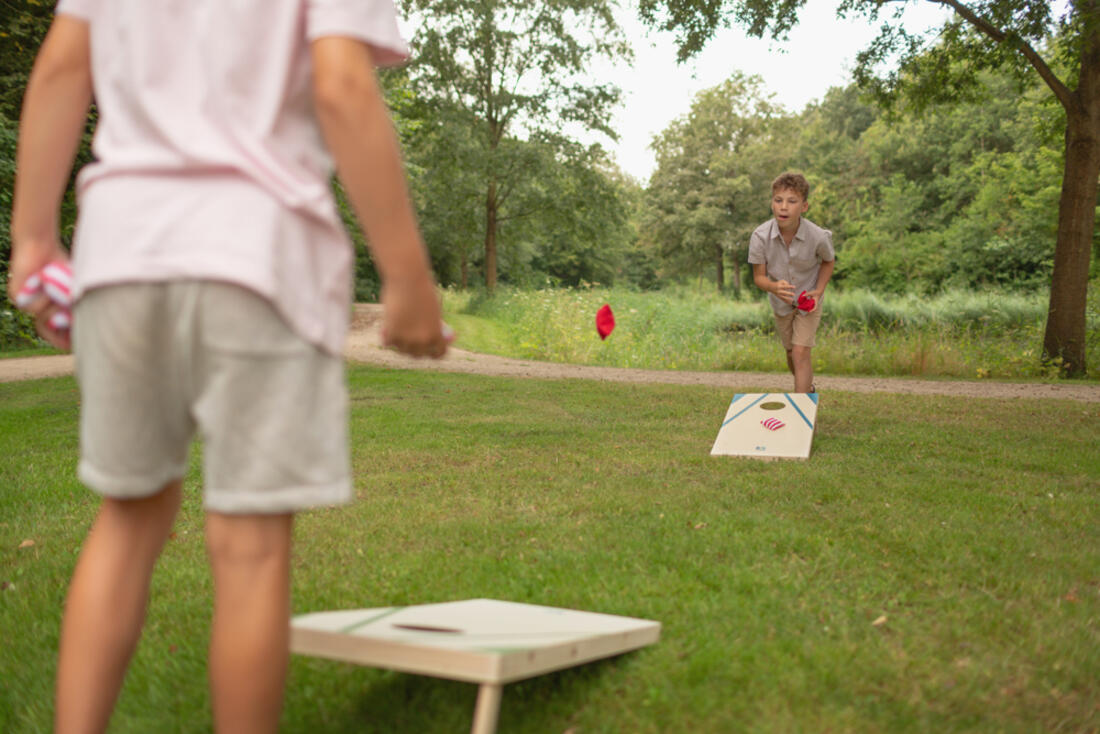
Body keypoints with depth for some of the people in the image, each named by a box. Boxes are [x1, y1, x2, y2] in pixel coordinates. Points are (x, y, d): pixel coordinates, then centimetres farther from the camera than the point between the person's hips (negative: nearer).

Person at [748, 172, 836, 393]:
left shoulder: (818, 237, -28)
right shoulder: (760, 236, -28)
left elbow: (829, 261, -4)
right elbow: (758, 277, -18)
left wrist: (818, 291, -17)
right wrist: (775, 287, -41)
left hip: (808, 301, -2)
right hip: (780, 301, 2)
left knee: (801, 353, -14)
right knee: (791, 354, 18)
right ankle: (808, 388, 47)